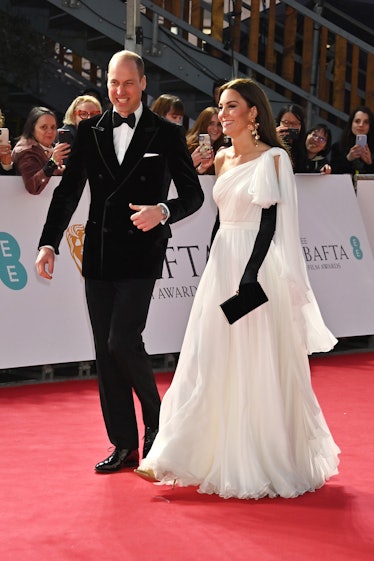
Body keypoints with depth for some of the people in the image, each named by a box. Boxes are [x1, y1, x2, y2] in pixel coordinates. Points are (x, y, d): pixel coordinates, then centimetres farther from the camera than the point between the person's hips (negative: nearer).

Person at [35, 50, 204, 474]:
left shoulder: (166, 135, 0)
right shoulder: (90, 132, 8)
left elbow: (193, 193, 2)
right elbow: (67, 192, 7)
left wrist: (163, 211, -19)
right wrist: (49, 244, -3)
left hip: (140, 256, -4)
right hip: (98, 258, 4)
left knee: (122, 340, -15)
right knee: (105, 351, 6)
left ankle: (156, 421, 10)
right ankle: (124, 445, 17)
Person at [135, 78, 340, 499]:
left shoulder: (272, 159, -8)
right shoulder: (222, 160, 13)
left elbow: (270, 224, -15)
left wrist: (250, 275, -23)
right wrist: (220, 269, 16)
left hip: (257, 269, -7)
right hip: (222, 266, 7)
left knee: (258, 370, -1)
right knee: (210, 366, 9)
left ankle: (270, 463, 10)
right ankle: (188, 455, 15)